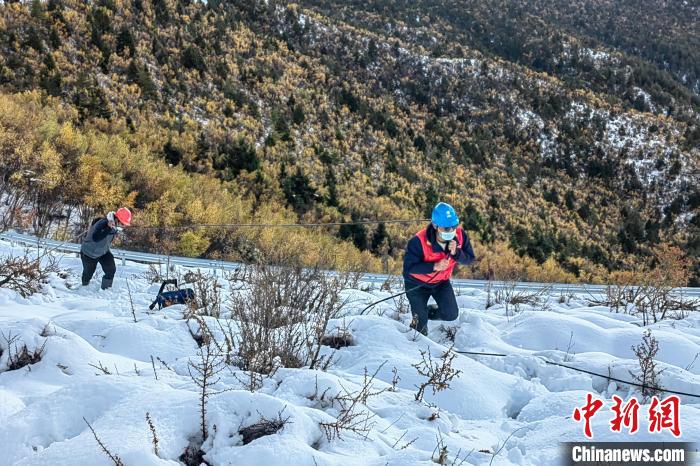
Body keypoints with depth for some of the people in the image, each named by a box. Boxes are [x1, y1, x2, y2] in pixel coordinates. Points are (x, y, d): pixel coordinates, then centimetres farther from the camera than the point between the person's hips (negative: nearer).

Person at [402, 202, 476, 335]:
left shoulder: (460, 235, -21)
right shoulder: (418, 241, -35)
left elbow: (470, 258, -13)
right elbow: (409, 268, -30)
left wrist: (456, 253, -35)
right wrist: (434, 266, -42)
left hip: (441, 281, 4)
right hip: (417, 283, -4)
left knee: (451, 314, -6)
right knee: (420, 324, -7)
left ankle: (428, 312, 25)